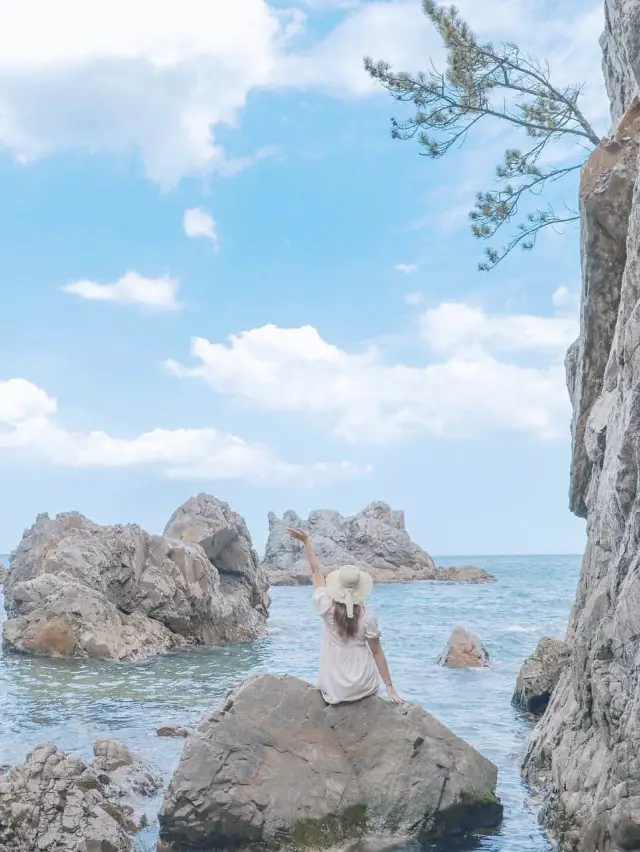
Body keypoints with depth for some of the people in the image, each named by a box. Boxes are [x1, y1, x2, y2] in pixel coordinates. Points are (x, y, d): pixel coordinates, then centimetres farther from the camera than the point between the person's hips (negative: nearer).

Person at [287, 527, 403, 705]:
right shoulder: (368, 616, -12)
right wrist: (389, 687, -2)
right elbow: (377, 652, -8)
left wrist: (306, 541, 9)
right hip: (363, 687, -1)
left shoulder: (327, 608, -11)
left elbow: (316, 570, -1)